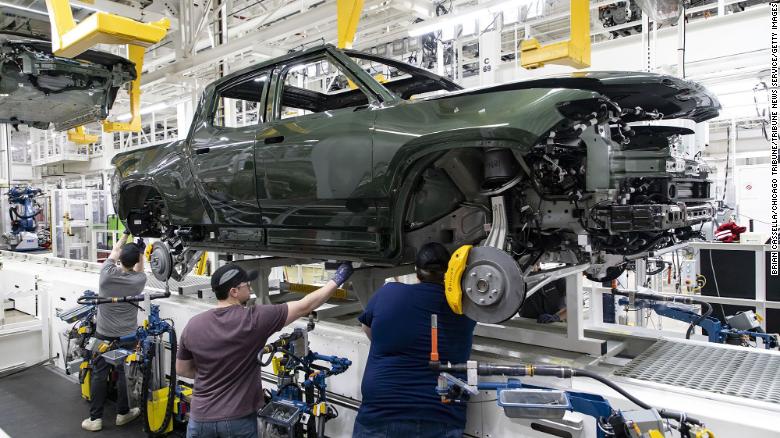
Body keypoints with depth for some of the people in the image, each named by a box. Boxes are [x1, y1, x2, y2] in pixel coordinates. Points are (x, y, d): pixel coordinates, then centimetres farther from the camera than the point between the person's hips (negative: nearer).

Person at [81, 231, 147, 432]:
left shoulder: (107, 274, -13)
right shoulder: (139, 280, -11)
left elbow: (114, 252, 6)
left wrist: (126, 233, 16)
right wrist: (141, 250, 22)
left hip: (104, 335, 0)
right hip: (128, 336, 0)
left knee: (99, 375, 8)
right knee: (125, 375, 10)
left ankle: (95, 418, 14)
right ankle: (123, 413, 24)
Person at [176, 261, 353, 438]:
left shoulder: (193, 325, -7)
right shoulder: (255, 318, -18)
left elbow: (182, 370, 7)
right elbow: (304, 307, -12)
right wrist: (336, 280, -3)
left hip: (201, 418, 3)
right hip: (239, 419, -3)